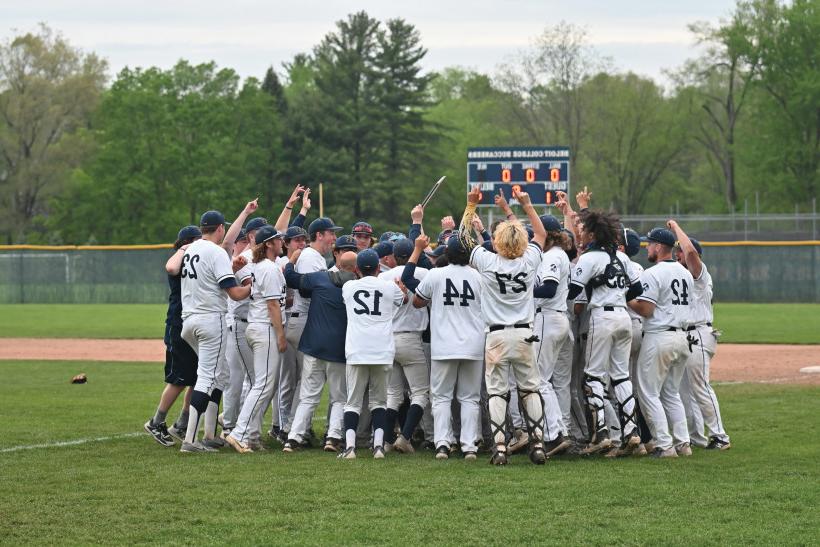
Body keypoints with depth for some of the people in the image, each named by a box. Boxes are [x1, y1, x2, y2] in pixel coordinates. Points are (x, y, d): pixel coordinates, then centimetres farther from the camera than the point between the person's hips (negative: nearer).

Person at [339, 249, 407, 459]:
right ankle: (378, 444, -2)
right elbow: (403, 299, 25)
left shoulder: (348, 287, 8)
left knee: (353, 401, 3)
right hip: (382, 351, 0)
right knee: (378, 401, 10)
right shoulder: (390, 287, 5)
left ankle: (349, 446, -12)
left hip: (356, 352, 0)